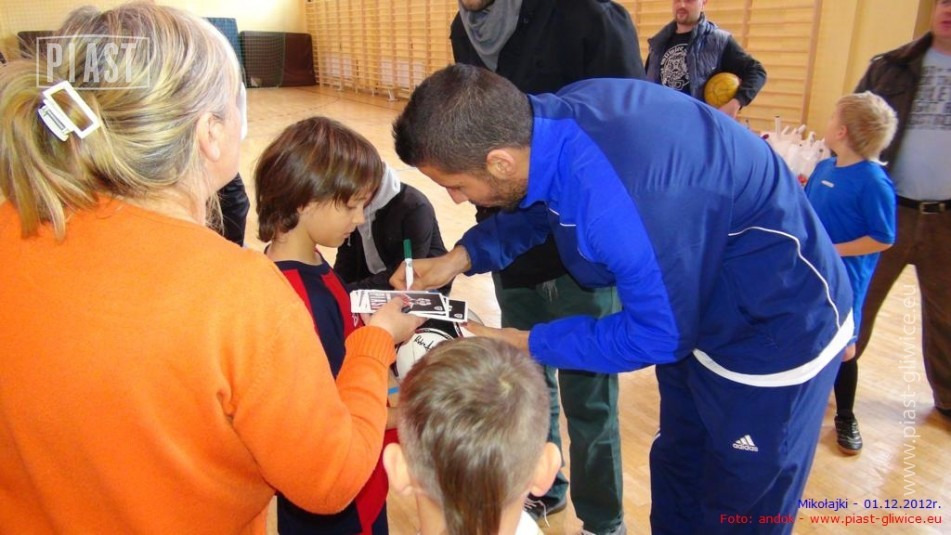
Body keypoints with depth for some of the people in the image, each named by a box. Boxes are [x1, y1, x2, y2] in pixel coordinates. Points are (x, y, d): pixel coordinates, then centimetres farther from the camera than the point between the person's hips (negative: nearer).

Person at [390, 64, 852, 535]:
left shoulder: (618, 201, -42)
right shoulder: (559, 115, -16)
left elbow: (659, 334, -25)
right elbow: (542, 203, 6)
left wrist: (520, 344, -18)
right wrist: (461, 256, -4)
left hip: (776, 328, -7)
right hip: (699, 302, 8)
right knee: (678, 468, 26)